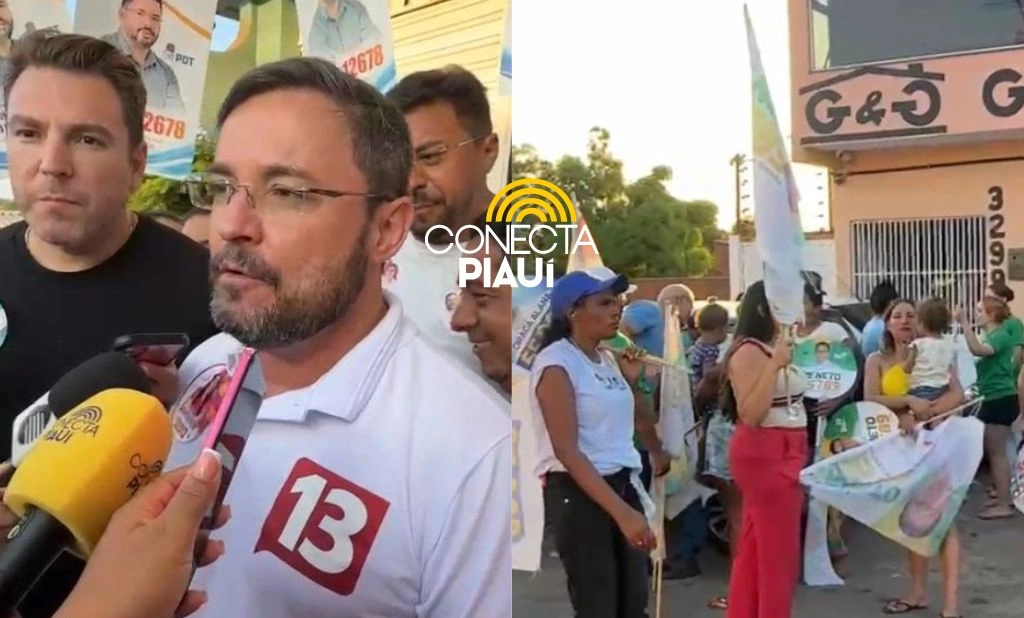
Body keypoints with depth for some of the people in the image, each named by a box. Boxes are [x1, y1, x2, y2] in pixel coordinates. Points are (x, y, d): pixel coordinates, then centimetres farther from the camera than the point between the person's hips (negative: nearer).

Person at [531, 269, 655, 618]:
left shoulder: (607, 359, 11)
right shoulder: (556, 364, -14)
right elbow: (567, 451, -21)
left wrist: (631, 380, 7)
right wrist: (621, 511, -27)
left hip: (623, 484, 8)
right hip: (578, 492, -8)